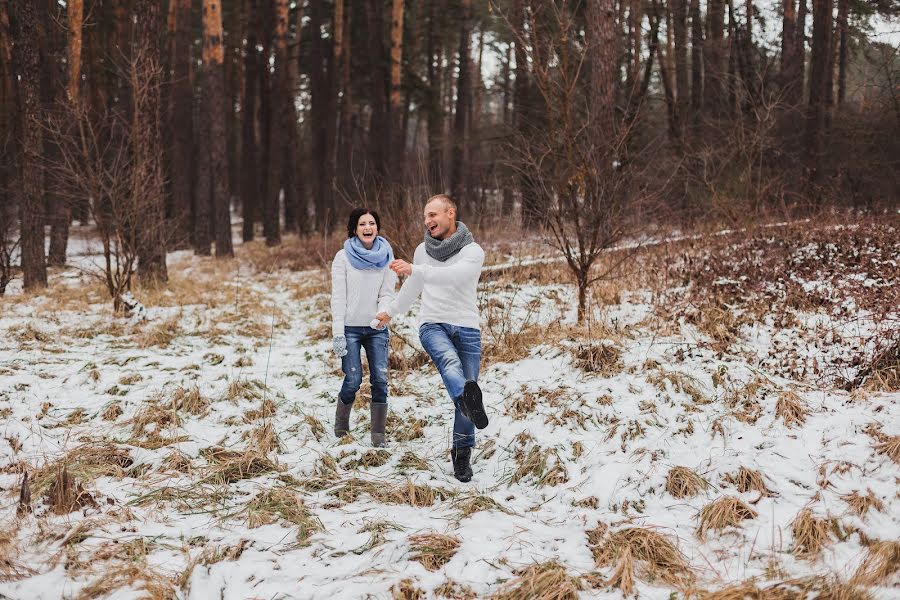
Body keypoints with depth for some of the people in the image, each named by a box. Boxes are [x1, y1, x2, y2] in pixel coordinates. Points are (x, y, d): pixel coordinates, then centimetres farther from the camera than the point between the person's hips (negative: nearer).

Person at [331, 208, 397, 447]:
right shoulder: (343, 257, -2)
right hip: (350, 328, -2)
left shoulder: (385, 257, 6)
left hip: (377, 329, 2)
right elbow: (338, 297, -4)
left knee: (380, 380, -6)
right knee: (353, 380, -7)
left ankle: (378, 434, 2)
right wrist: (338, 333, -11)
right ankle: (341, 426, 16)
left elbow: (387, 293, 1)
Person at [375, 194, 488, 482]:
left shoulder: (473, 252, -1)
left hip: (466, 327, -1)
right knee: (449, 359, -33)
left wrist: (414, 269, -29)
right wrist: (391, 311, 44)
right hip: (432, 325, 1)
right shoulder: (423, 251, 14)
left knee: (466, 383, -4)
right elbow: (413, 287, 32)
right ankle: (468, 399, -66)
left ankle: (462, 454, 11)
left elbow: (454, 276, -22)